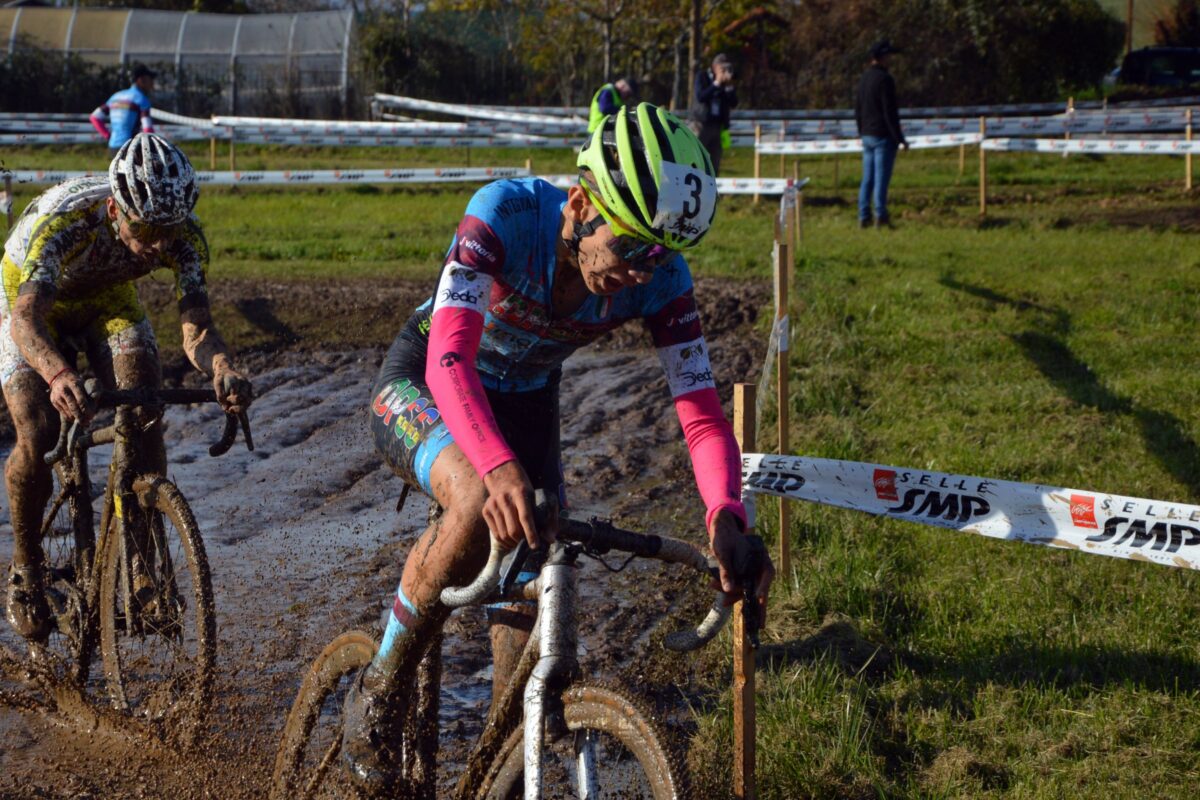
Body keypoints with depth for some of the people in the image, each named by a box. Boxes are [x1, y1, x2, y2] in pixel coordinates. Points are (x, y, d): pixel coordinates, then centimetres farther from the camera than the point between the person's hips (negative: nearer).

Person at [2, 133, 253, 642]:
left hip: (108, 303, 3)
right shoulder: (60, 222, -41)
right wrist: (59, 375, -73)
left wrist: (222, 369, -58)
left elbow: (196, 328, -34)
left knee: (146, 425, -19)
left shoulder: (183, 236, -30)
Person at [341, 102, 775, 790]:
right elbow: (449, 358, -44)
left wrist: (726, 518, -45)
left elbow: (702, 410, -25)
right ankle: (380, 692, -13)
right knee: (483, 506, -35)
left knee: (532, 610, -8)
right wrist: (501, 469, -62)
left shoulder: (660, 278, -23)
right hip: (422, 386, -4)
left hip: (524, 405, 4)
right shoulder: (506, 213, -34)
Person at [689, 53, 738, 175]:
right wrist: (717, 84, -14)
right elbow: (700, 97, -13)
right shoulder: (702, 76, 1)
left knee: (714, 165, 2)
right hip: (700, 123, -5)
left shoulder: (727, 82, 12)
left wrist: (729, 87, -7)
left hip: (717, 125, 5)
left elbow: (733, 104, 5)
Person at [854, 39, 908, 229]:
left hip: (867, 135, 8)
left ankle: (864, 217, 9)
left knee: (867, 178, 9)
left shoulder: (864, 78, 11)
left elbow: (857, 109, 17)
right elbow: (890, 112, -17)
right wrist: (900, 138, -13)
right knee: (882, 178, -6)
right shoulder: (884, 79, -14)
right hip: (883, 136, -8)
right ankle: (881, 217, -6)